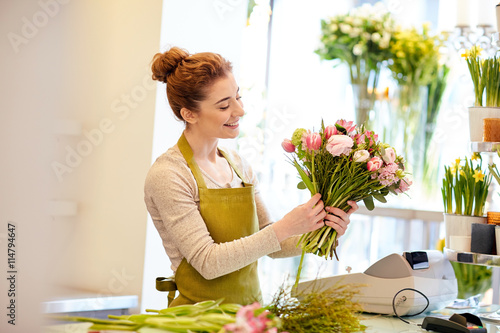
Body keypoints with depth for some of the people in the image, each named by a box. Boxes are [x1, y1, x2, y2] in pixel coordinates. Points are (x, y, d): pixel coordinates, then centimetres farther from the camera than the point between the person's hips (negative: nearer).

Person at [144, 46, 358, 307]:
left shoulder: (238, 165, 9)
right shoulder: (167, 175, -12)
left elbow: (269, 244, 12)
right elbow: (208, 262, -17)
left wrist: (319, 234, -6)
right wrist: (284, 228, -20)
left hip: (250, 313, 6)